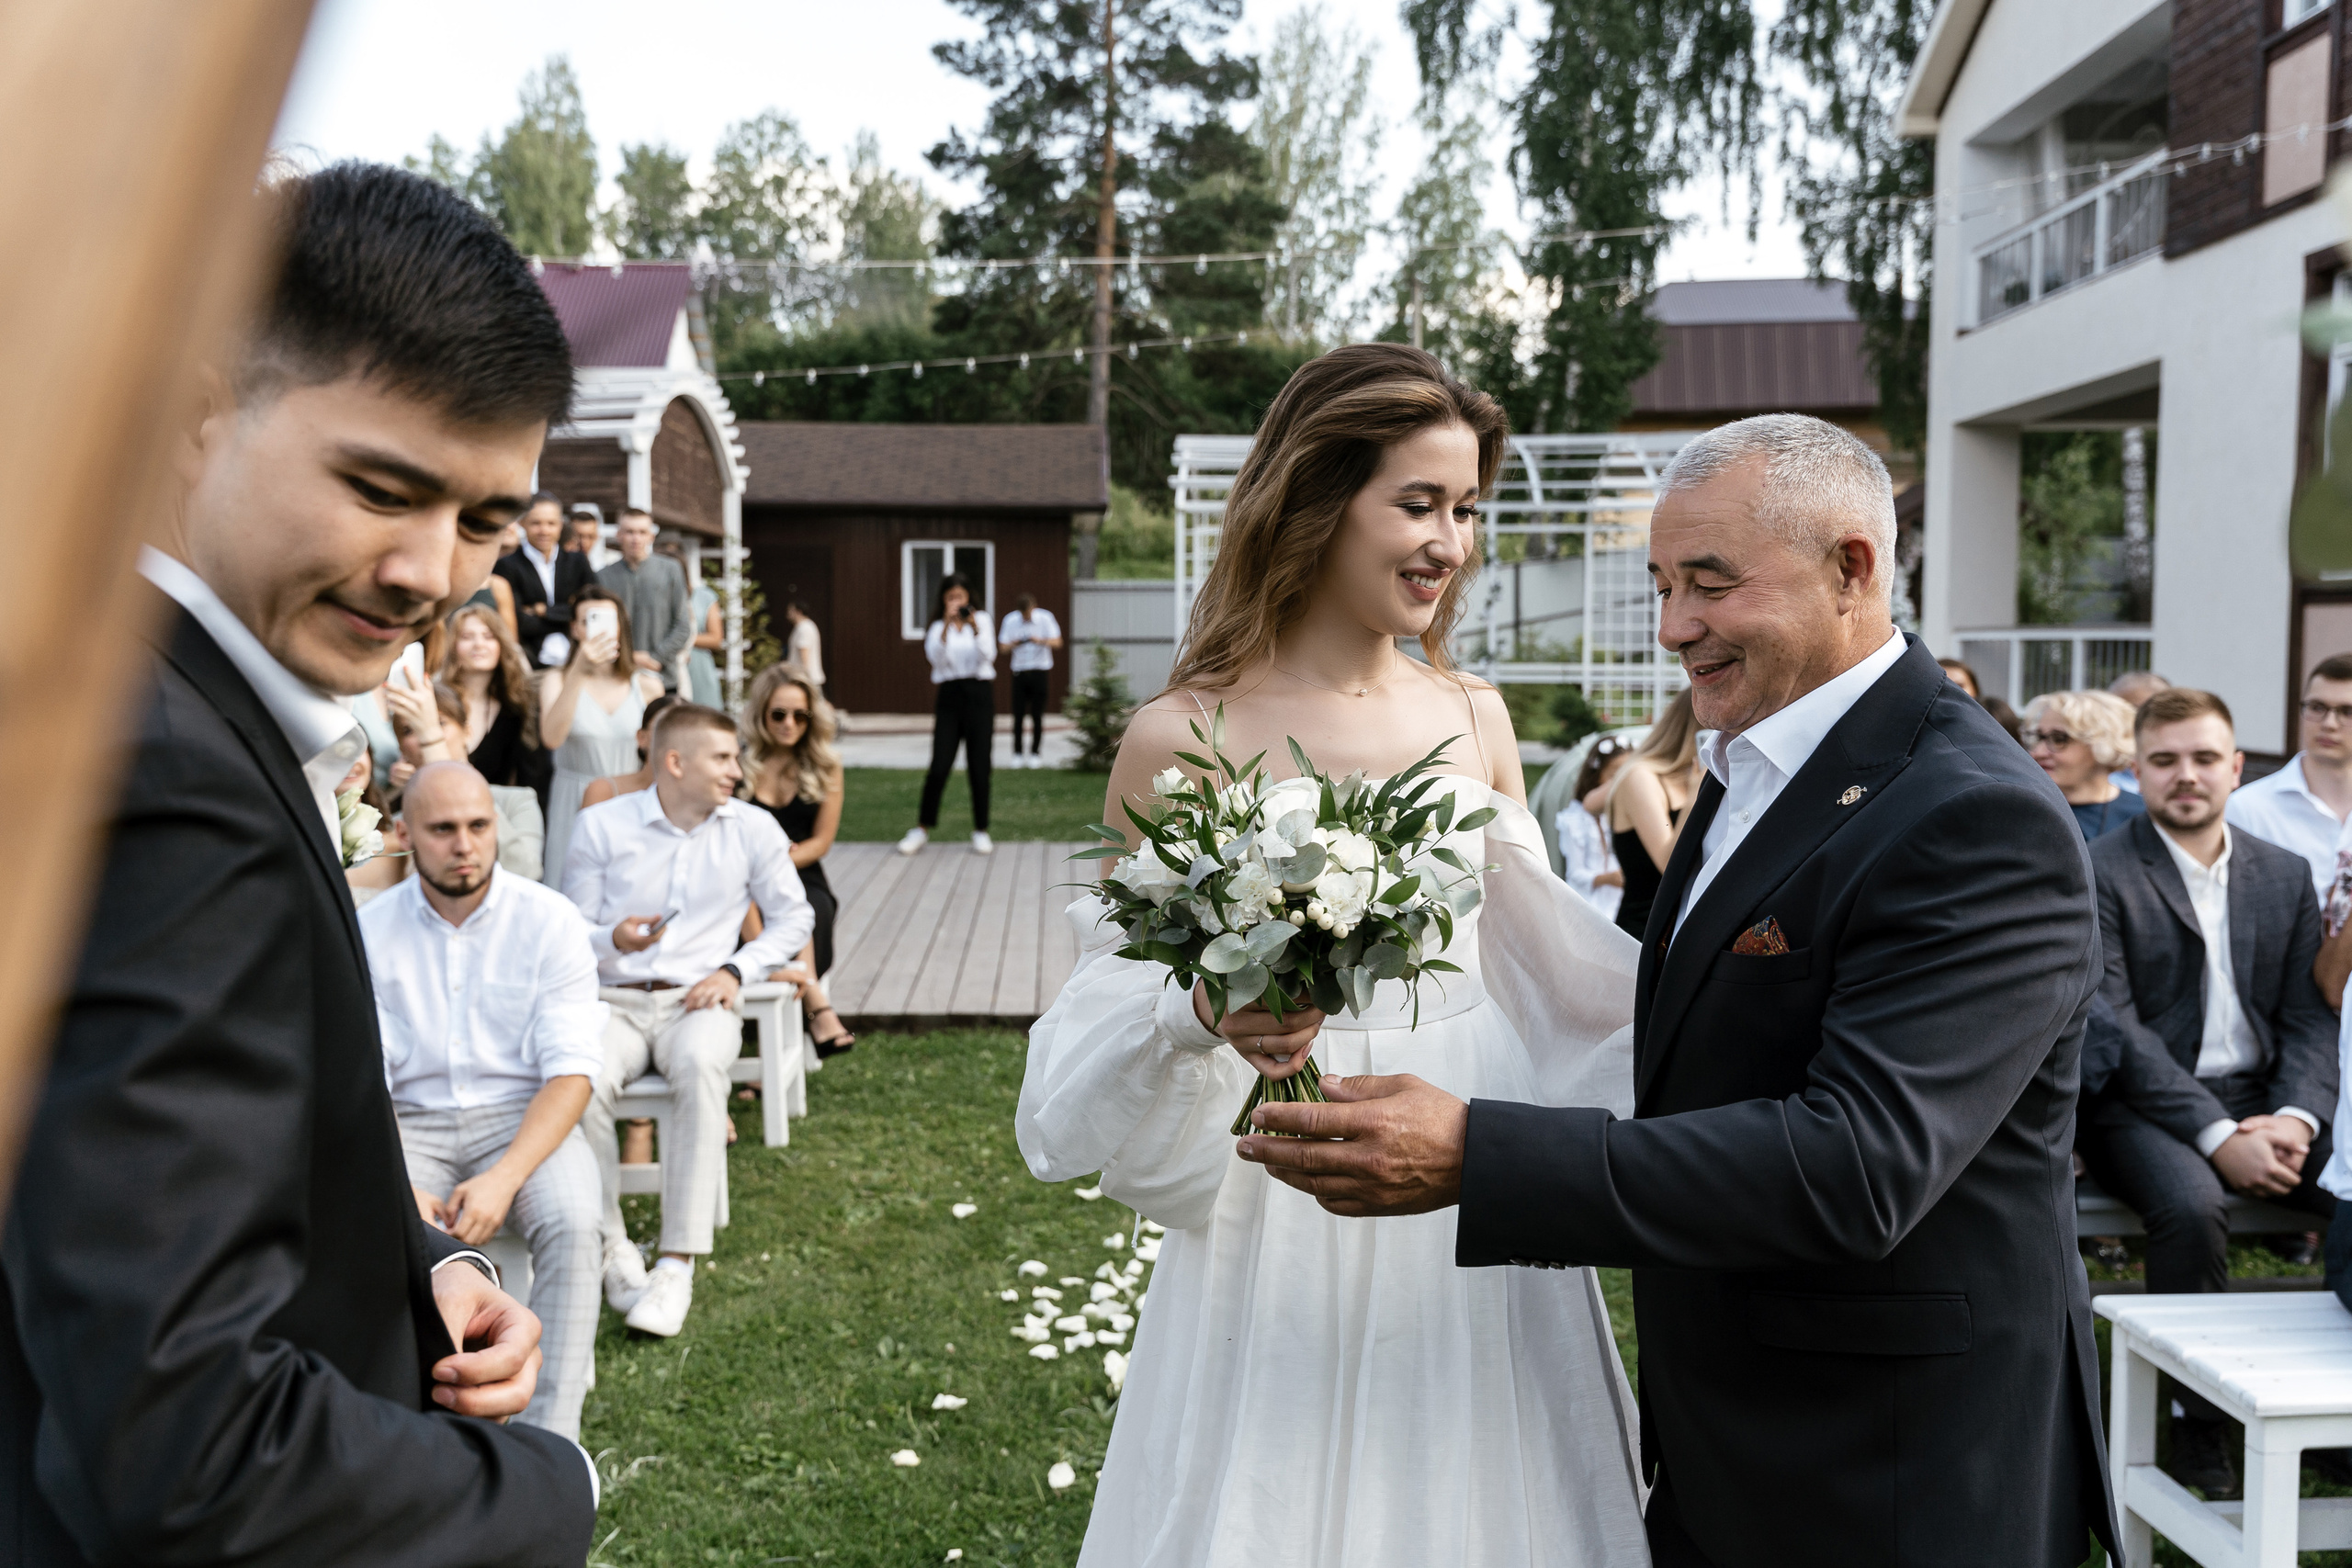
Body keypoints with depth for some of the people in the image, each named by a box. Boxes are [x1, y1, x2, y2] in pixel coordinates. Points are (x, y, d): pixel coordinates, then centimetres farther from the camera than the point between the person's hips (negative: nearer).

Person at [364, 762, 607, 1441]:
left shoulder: (550, 920, -5)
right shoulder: (370, 932, 0)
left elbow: (571, 1073, -10)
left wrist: (504, 1177, -26)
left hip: (523, 1115, -1)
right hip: (411, 1124, 2)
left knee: (574, 1223, -31)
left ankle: (548, 1441, -23)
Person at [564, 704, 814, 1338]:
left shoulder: (753, 829, 8)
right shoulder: (602, 826, 5)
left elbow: (793, 917, 14)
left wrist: (735, 969, -2)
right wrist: (614, 940, -16)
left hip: (698, 1000, 0)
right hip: (613, 999, 0)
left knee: (701, 1066, -37)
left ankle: (678, 1265, -34)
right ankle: (612, 1248, -16)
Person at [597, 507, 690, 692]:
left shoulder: (671, 570, 6)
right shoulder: (604, 577, 6)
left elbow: (683, 626, 4)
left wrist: (657, 658, -5)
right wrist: (628, 658, -8)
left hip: (662, 679, 0)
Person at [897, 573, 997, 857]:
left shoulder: (982, 620, 6)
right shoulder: (938, 626, 8)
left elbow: (988, 656, -8)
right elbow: (935, 657, -10)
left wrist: (975, 627, -21)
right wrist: (947, 624, -20)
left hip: (979, 695, 0)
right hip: (949, 697, 0)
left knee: (979, 767, 0)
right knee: (939, 767, -5)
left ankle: (981, 831, 10)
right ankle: (922, 829, 8)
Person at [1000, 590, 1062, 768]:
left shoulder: (1045, 618, -2)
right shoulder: (1011, 620, 2)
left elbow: (1057, 642, -5)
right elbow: (1002, 645, 5)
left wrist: (1041, 641, -24)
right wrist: (1013, 644, -18)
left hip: (1040, 671, -1)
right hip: (1019, 671, 1)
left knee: (1037, 715, -1)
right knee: (1018, 714, -2)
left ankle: (1035, 753, 7)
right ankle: (1017, 755, 5)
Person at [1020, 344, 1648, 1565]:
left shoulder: (1475, 718, 3)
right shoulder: (1181, 740, -10)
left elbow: (1534, 951, 11)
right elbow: (1116, 1000, -6)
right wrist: (1207, 1015, -26)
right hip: (1286, 1224, -4)